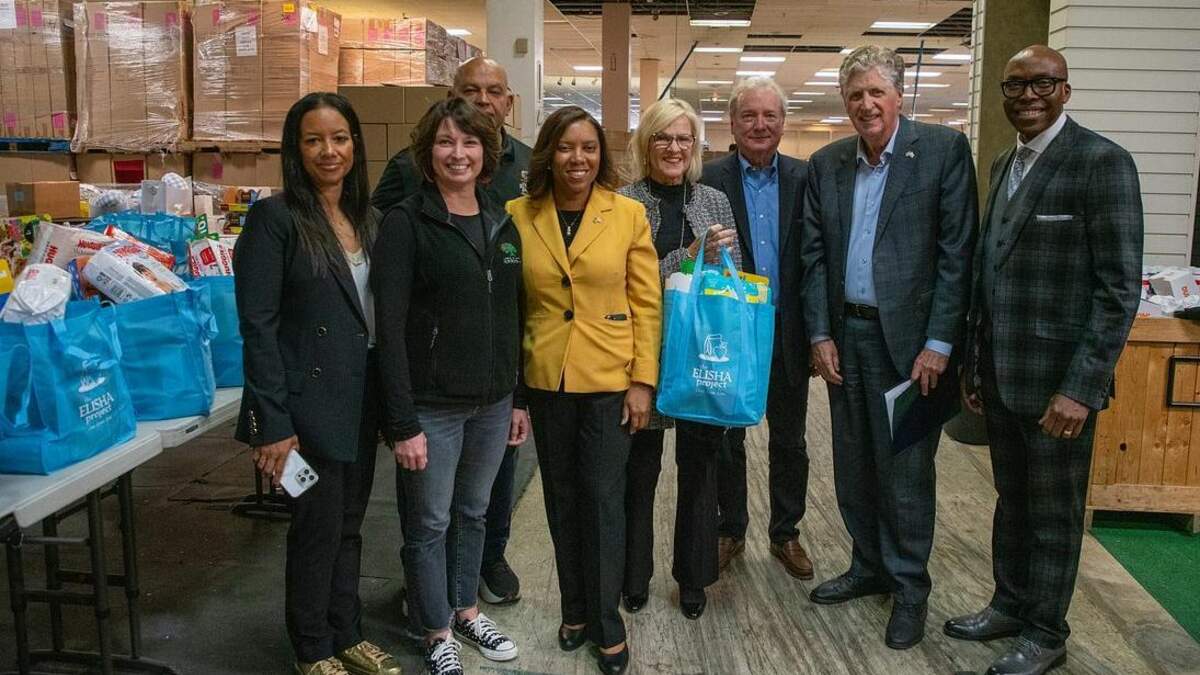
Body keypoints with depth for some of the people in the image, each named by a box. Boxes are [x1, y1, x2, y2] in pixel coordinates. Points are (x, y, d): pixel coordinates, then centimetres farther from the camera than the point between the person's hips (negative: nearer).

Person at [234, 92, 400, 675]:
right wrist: (273, 423, -18)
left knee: (348, 523, 17)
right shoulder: (275, 218, -11)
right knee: (317, 527, 7)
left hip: (362, 398, 6)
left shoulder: (368, 218, 8)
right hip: (311, 402, -6)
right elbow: (258, 326, -15)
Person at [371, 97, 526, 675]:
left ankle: (467, 609, 40)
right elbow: (390, 327, -15)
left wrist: (518, 398, 11)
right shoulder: (406, 222, -11)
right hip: (432, 406, -5)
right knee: (429, 523, 9)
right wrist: (402, 422, -18)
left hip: (492, 403, 5)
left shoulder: (502, 222, 7)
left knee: (473, 512, 20)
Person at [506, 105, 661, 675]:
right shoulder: (518, 215, -1)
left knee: (604, 502, 3)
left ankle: (607, 626, 21)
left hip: (610, 380, -2)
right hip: (545, 380, 2)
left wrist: (643, 380, -6)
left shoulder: (628, 214, -4)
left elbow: (647, 303, -2)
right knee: (562, 500, 14)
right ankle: (575, 611, 32)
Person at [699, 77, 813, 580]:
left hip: (786, 332, 2)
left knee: (789, 441, 13)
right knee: (726, 439, 12)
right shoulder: (708, 180, -3)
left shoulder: (805, 178, 2)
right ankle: (730, 530, 30)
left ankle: (785, 533, 30)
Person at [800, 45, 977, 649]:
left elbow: (956, 252, -9)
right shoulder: (825, 164, 8)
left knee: (905, 471, 4)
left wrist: (939, 343, -13)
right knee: (853, 465, 15)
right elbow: (813, 255, 8)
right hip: (845, 337, 5)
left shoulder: (944, 150, -5)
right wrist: (820, 334, 0)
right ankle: (869, 567, 34)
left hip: (909, 339, -4)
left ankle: (909, 587, 23)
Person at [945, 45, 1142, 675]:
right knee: (1012, 500, 19)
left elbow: (1119, 287, -16)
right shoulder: (1004, 164, 11)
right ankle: (1009, 605, 36)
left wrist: (1081, 386, -20)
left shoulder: (1101, 161, -12)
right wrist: (975, 363, 13)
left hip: (1056, 380, -6)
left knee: (1053, 512, 9)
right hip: (1001, 375, 7)